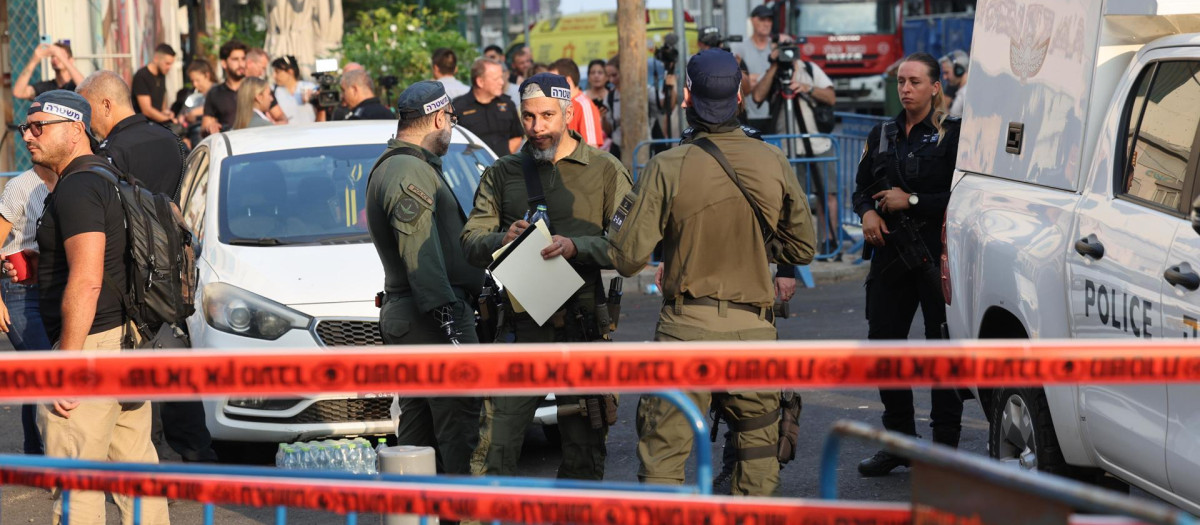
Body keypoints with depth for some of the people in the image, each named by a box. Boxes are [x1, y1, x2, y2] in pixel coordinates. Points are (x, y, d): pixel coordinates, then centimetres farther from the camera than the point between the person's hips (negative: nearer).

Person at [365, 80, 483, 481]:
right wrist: (449, 318, -25)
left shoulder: (387, 169, 20)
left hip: (403, 315, 11)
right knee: (458, 425, -11)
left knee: (418, 426, 13)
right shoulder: (411, 172, -14)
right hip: (431, 316, -11)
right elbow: (422, 258, -22)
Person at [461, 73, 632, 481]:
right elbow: (471, 242, 8)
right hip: (521, 326, 1)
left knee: (584, 448, 6)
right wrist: (501, 240, -14)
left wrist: (576, 247, -20)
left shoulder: (605, 171, 5)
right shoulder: (502, 174, 13)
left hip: (584, 327, -1)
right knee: (495, 445, -7)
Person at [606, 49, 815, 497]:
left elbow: (627, 258, -9)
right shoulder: (773, 163, -1)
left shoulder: (668, 168, -10)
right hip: (753, 328, 2)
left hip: (685, 327, -2)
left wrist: (623, 215, 10)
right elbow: (802, 249, 10)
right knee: (757, 447, 12)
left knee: (663, 451, 3)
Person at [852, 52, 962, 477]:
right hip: (891, 253, 6)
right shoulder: (883, 135, 14)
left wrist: (912, 201, -14)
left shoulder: (951, 135, -5)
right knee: (882, 343, 6)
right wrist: (868, 212, 0)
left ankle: (945, 445, 7)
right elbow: (861, 186, 21)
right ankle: (899, 440, 19)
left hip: (937, 254, -6)